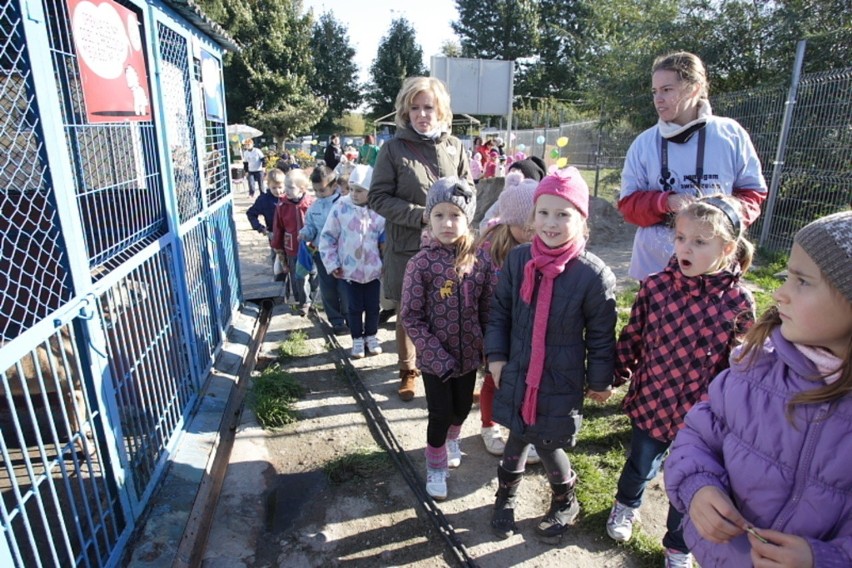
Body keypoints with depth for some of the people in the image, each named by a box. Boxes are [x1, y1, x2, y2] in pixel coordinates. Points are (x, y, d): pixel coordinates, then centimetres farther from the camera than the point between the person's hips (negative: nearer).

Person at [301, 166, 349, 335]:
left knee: (345, 290, 3)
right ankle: (337, 321, 26)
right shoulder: (314, 207, 4)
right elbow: (310, 226, 13)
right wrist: (305, 233, -8)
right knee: (328, 290, 12)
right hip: (321, 253, 5)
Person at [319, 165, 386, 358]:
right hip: (349, 269, 0)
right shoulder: (341, 207, -10)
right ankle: (357, 339, 30)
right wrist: (331, 263, -4)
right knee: (355, 307, 11)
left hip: (373, 269, 1)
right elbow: (328, 237, -3)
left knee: (373, 306, 13)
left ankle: (371, 336, 34)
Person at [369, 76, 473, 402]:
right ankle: (408, 370, 31)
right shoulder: (394, 148, -5)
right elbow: (378, 197, -6)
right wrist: (421, 215, -16)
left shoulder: (454, 146, 5)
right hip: (406, 247, -2)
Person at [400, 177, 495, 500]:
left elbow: (489, 309, 0)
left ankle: (451, 437, 54)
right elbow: (410, 316, -14)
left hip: (468, 353, 3)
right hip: (435, 358, -3)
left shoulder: (480, 259, -8)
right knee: (440, 413, 8)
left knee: (463, 407, 21)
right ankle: (436, 466, 35)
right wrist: (438, 356, -16)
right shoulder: (421, 263, -17)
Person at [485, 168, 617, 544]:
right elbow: (500, 313, 4)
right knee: (518, 437, 17)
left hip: (562, 383, -3)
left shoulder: (594, 274, -16)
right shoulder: (517, 260, -7)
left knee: (547, 443, 11)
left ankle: (565, 503, 43)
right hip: (517, 375, 3)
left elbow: (601, 335, -5)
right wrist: (496, 356, 0)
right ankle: (506, 496, 45)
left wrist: (600, 381, 3)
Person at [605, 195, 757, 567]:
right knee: (641, 465, 23)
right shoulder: (656, 286, -14)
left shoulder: (739, 301, -14)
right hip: (650, 401, 1)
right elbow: (631, 337, -4)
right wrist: (617, 376, 3)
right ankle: (626, 505, 56)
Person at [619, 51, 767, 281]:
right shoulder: (644, 142, 1)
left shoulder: (731, 134, 0)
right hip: (655, 265, 1)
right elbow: (628, 203, 0)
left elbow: (753, 191, 7)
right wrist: (666, 202, -19)